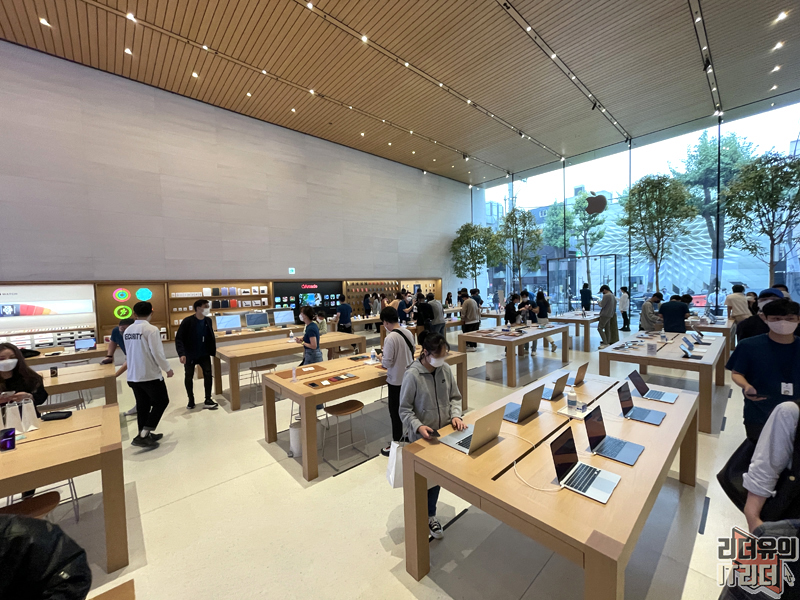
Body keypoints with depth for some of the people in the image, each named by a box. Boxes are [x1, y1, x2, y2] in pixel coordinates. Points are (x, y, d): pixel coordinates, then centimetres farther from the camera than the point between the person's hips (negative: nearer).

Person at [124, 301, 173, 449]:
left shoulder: (127, 331, 5)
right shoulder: (151, 329, -17)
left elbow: (130, 352, 16)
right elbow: (157, 352, -18)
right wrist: (167, 369, -4)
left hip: (133, 376, 7)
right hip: (150, 375, -7)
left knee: (142, 406, 17)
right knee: (161, 401, 9)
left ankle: (144, 435, 25)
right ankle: (143, 435, 3)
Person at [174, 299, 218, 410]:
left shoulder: (208, 321, -4)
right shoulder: (187, 321, -19)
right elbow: (179, 338, -18)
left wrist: (213, 351, 5)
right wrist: (181, 354, -29)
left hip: (204, 354, 3)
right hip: (190, 355, -3)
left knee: (208, 374, -6)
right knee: (189, 377, 11)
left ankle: (208, 400, 4)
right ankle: (191, 400, 29)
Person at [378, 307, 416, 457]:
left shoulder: (390, 338, -23)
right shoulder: (408, 333, -1)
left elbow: (387, 363, -20)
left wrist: (381, 358, -1)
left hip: (396, 380, -7)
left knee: (395, 412, 7)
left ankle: (396, 444, 19)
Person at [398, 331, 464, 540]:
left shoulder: (445, 368, -7)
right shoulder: (412, 375, -23)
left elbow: (455, 396, 4)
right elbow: (405, 410, -15)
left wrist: (455, 415, -12)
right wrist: (418, 427, -28)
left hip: (443, 432, 5)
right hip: (421, 437, -5)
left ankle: (429, 514, 42)